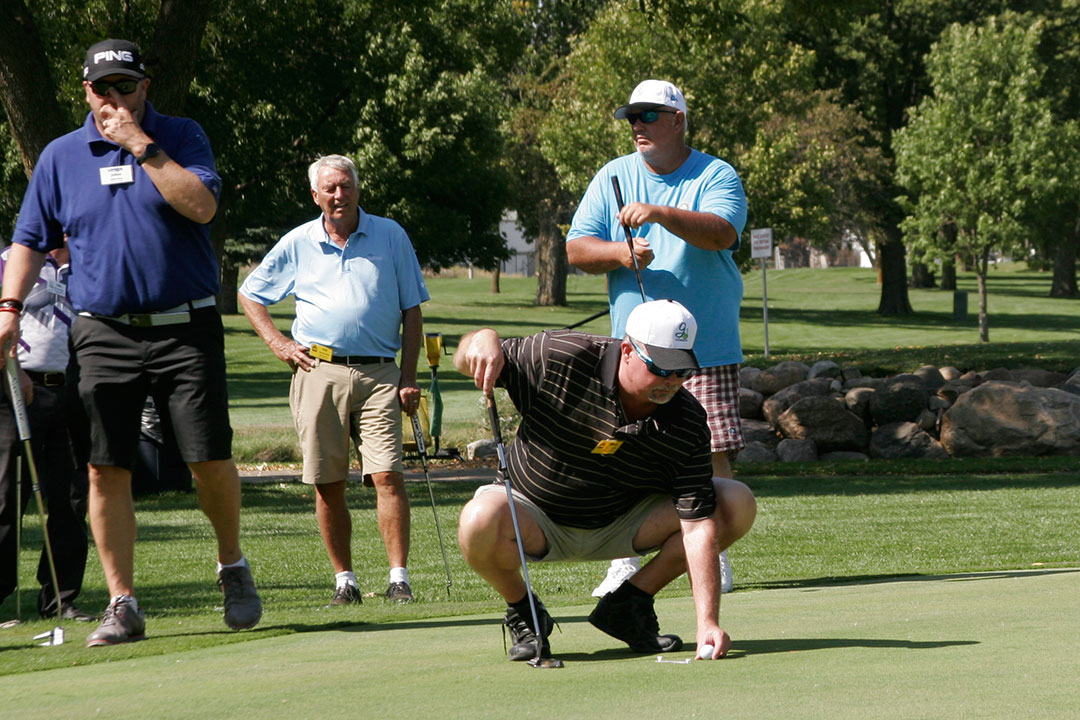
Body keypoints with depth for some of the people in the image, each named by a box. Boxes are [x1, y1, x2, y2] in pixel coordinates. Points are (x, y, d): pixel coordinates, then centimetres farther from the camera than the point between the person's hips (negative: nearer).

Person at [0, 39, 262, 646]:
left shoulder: (181, 137, 3)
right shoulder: (61, 157, 10)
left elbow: (202, 205, -14)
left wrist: (143, 146, -15)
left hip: (186, 327, -2)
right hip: (105, 333, 2)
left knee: (210, 458, -6)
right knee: (107, 469, -4)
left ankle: (234, 567, 19)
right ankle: (122, 606, 2)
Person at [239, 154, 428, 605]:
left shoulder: (390, 236, 9)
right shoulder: (297, 244, 10)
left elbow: (411, 311, 10)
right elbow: (250, 295, 21)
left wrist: (408, 379, 3)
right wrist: (278, 344, 7)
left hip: (378, 373, -1)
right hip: (318, 371, 1)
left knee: (387, 476, -12)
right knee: (328, 484, 0)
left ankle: (399, 579, -11)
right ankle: (344, 580, 8)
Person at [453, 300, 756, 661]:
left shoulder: (688, 423, -20)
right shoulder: (562, 357, -23)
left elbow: (699, 525, -23)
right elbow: (465, 360, -9)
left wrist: (707, 622, -33)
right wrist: (484, 340, -36)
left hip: (623, 527, 2)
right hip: (537, 519, -2)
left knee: (737, 504, -15)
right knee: (481, 521, -39)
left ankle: (629, 603, 1)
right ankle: (523, 611, -5)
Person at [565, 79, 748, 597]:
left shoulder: (716, 176, -1)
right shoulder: (612, 178, 10)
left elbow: (722, 232, -20)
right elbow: (576, 248, 6)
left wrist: (662, 213, -32)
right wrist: (619, 252, -13)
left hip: (707, 349, -3)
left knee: (711, 452, -6)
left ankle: (715, 554, 5)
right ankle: (625, 559, 9)